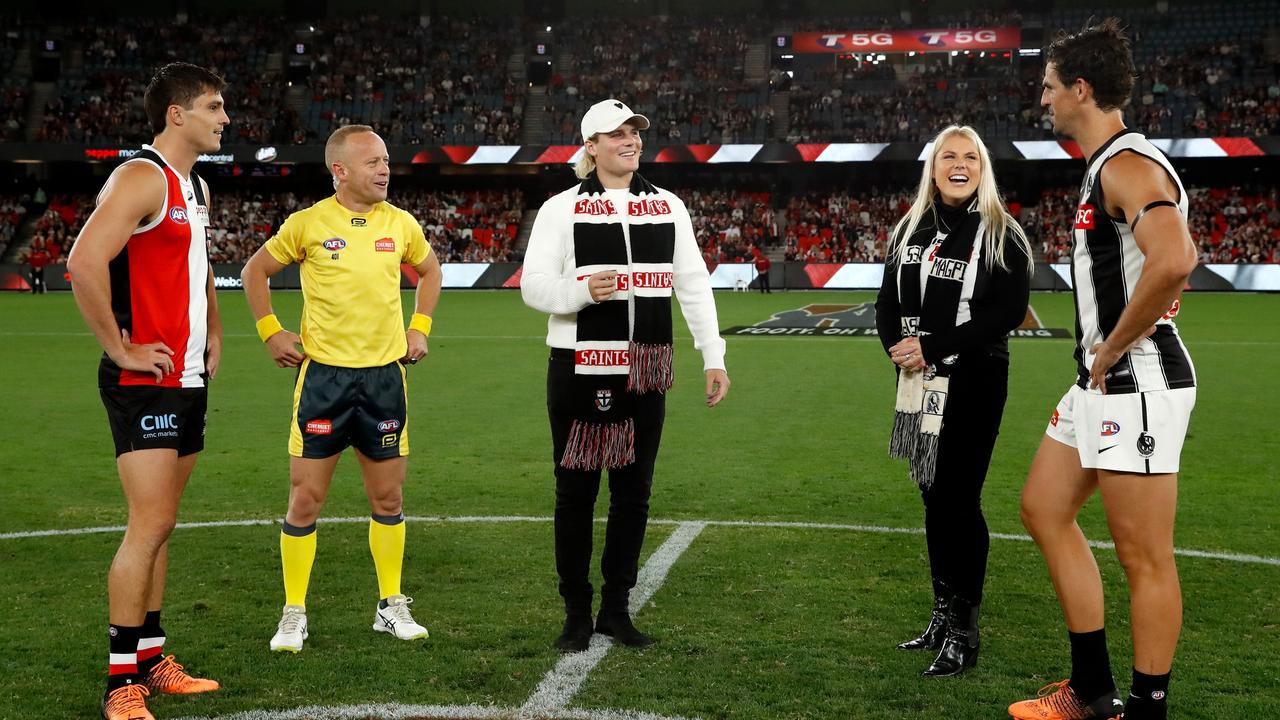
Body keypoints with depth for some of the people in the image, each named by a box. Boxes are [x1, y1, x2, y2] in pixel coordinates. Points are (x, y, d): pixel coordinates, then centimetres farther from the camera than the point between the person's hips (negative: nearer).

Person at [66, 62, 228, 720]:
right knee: (149, 524, -10)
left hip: (188, 381, 9)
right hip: (145, 381, -9)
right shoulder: (142, 177, -14)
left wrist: (211, 334, 21)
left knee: (160, 524, 12)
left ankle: (152, 660, 20)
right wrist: (121, 349, -21)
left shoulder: (195, 187, 16)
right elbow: (84, 263, -27)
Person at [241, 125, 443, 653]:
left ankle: (391, 606, 23)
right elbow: (255, 270, 9)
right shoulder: (308, 224, -5)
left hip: (384, 374, 3)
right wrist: (271, 333, 2)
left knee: (388, 498, 9)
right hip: (324, 375, -3)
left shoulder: (401, 224, 3)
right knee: (305, 499, -1)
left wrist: (419, 327, 12)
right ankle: (294, 614, 12)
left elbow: (430, 270, 23)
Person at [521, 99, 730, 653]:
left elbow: (694, 285, 9)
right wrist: (583, 291, -25)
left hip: (646, 372, 3)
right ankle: (577, 614, 16)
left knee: (633, 492, 9)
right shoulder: (562, 209, 0)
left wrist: (713, 357, 2)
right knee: (576, 491, 4)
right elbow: (533, 286, -5)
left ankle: (616, 609, 21)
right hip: (580, 369, -3)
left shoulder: (668, 207, 10)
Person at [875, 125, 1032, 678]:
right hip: (920, 384, 6)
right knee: (935, 498, 11)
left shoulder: (1001, 235, -4)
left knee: (956, 500, -8)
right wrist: (898, 349, -8)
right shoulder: (910, 231, 13)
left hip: (974, 383, -6)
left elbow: (1009, 311, -14)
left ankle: (962, 632, 1)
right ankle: (943, 616, 22)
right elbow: (887, 302, 13)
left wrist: (933, 347, -17)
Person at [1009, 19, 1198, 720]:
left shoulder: (1128, 164, -16)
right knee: (1044, 508, 17)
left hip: (1136, 383, -11)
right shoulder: (1106, 166, 16)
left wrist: (1113, 349, -21)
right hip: (1101, 381, 11)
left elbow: (1173, 261, -34)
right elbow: (1173, 259, 29)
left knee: (1145, 558, -3)